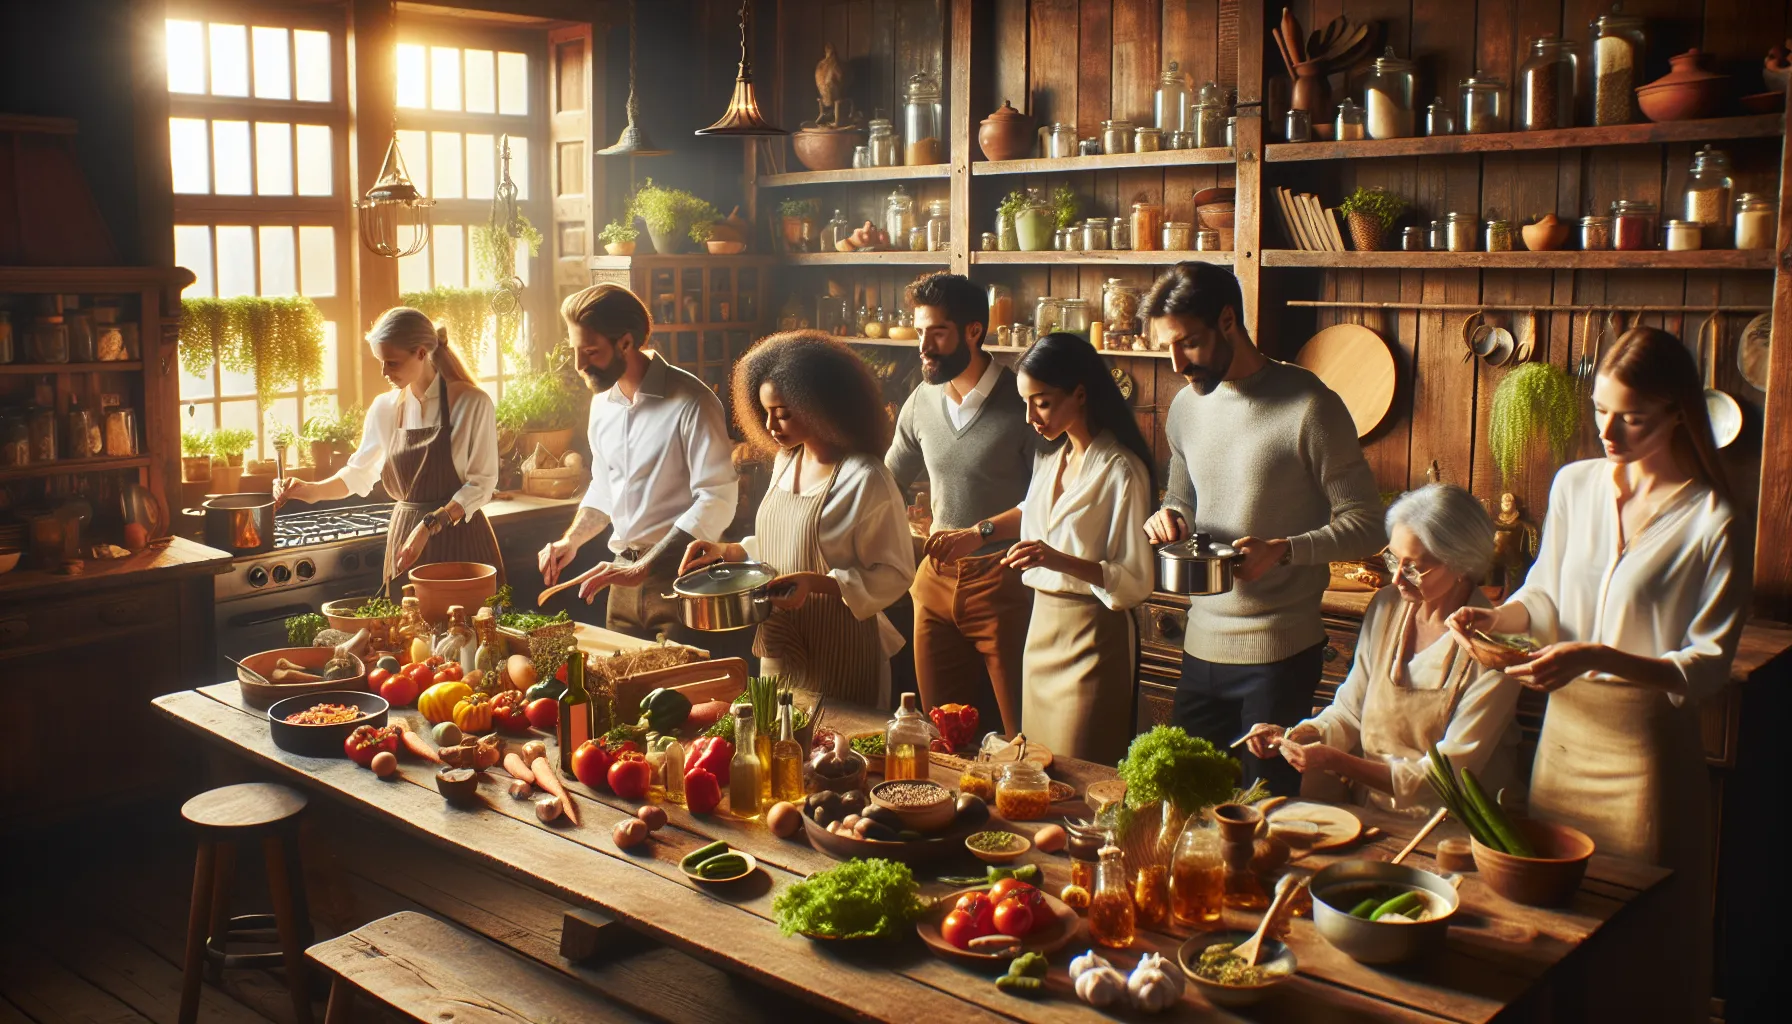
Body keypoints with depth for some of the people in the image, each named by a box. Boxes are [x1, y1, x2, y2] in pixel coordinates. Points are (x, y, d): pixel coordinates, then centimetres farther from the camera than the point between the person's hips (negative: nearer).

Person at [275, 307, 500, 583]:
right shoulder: (385, 408, 5)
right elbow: (358, 474, 15)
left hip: (460, 540, -4)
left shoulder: (472, 403, -10)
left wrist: (430, 525, -18)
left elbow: (482, 482, -10)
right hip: (405, 536, 4)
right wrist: (309, 490, -1)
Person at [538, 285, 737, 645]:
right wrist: (571, 541, 4)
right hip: (625, 575, 7)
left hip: (680, 576, -7)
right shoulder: (602, 403, 9)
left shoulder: (691, 402, -16)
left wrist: (642, 569, -24)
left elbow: (717, 501, -22)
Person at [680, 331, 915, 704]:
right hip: (779, 648, 7)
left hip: (835, 658, -7)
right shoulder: (785, 461, 6)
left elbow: (894, 574, -16)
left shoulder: (865, 480, -18)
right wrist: (727, 552, 4)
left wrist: (815, 582, -26)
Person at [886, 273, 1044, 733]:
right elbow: (888, 479, 17)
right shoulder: (921, 402, 4)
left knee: (1020, 729, 2)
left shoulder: (1020, 402, -12)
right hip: (937, 575, 5)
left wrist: (979, 532, -23)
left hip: (1002, 579, -5)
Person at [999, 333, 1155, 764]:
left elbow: (1135, 583, -16)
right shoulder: (1048, 459, 10)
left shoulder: (1121, 470, -14)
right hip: (1043, 626, 7)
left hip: (1093, 635, -7)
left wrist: (1060, 561, -28)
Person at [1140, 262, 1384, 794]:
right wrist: (1170, 516, -1)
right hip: (1201, 645, 6)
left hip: (1279, 653, -6)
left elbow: (1367, 524, -10)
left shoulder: (1309, 406, -12)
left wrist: (1283, 549, -25)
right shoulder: (1186, 406, 8)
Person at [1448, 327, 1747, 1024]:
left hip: (1649, 742, -5)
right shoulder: (1574, 484, 1)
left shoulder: (1711, 523, -14)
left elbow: (1707, 666, -13)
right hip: (1566, 727, 5)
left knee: (1641, 937, 7)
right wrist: (1495, 618, -8)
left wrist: (1597, 657, -26)